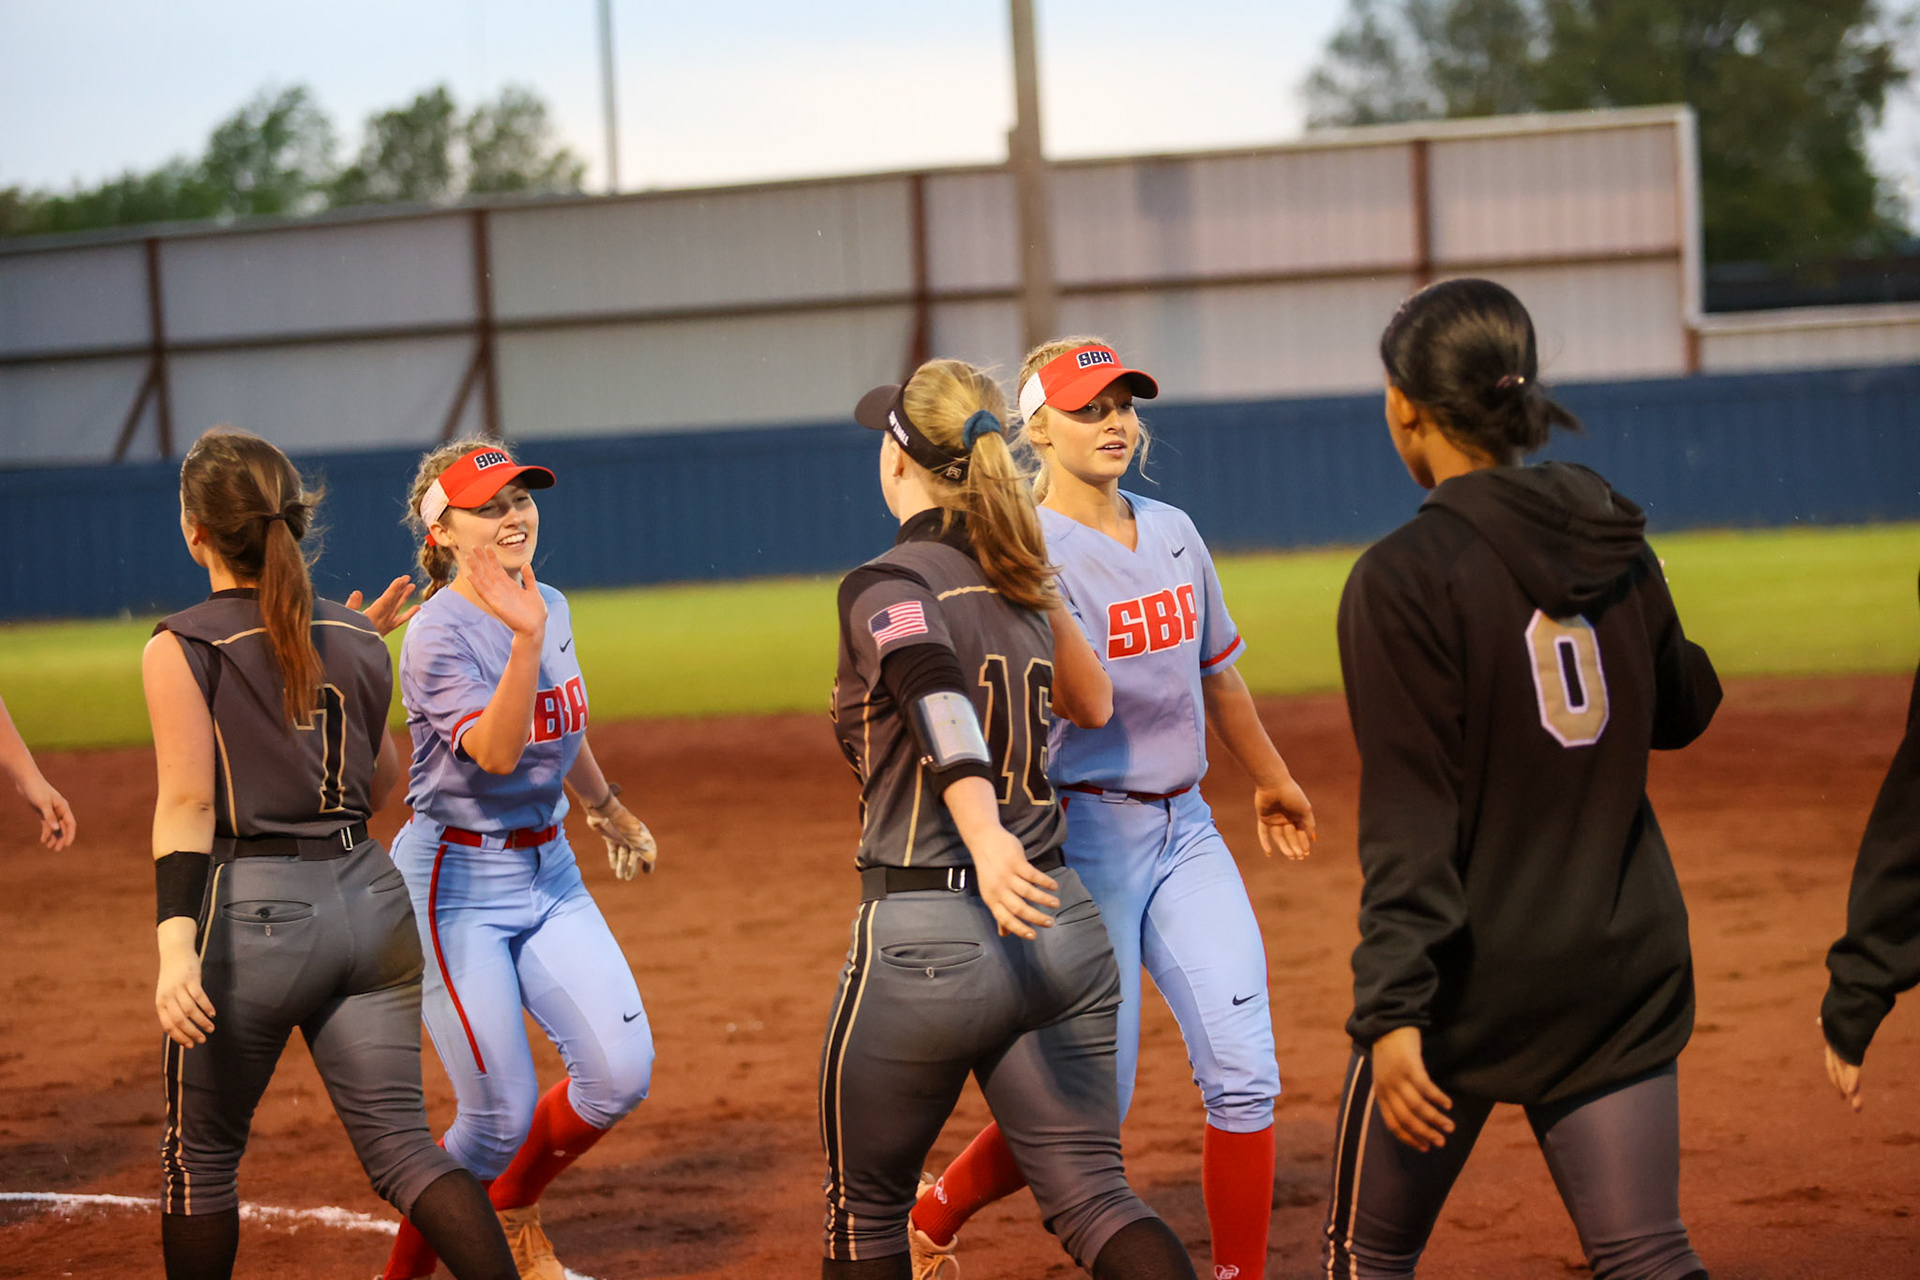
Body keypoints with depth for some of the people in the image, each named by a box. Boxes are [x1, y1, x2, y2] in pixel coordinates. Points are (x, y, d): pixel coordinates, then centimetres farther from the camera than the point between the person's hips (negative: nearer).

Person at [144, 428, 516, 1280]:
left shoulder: (179, 649, -6)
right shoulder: (356, 640, 9)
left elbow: (188, 801, -16)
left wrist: (176, 942, -23)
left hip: (253, 908, -5)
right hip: (372, 895, 5)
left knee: (201, 1153, 12)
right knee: (401, 1145, 5)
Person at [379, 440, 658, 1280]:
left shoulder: (552, 609, 5)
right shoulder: (439, 634, -18)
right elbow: (496, 751, -32)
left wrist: (608, 807, 35)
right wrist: (524, 639, -43)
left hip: (548, 870, 7)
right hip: (458, 882, -7)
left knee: (620, 1072, -5)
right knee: (501, 1116, -7)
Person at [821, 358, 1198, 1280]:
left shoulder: (888, 586, -9)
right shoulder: (1018, 582, 11)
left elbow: (938, 696, -29)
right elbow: (1092, 703, 28)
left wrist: (984, 838, -44)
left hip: (928, 939, -6)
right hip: (1066, 929, 6)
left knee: (866, 1206, 13)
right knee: (1091, 1194, 2)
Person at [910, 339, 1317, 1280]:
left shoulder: (1172, 533, 9)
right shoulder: (1030, 554, -13)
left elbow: (1217, 671, 23)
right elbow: (1084, 698, -25)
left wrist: (1271, 779, 32)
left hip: (1183, 827, 6)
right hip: (1086, 836, -6)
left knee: (1244, 1074, -4)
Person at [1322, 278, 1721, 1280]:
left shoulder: (1404, 576, -14)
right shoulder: (1618, 546, 4)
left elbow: (1412, 816, -19)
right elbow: (1683, 709, 20)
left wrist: (1392, 1008, -21)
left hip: (1472, 970, -5)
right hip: (1626, 962, 5)